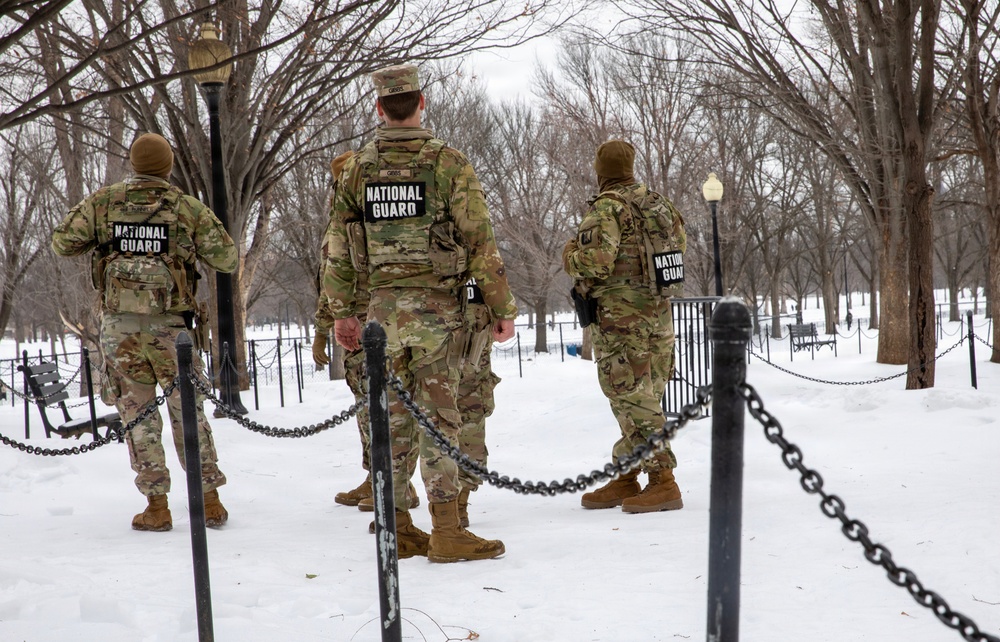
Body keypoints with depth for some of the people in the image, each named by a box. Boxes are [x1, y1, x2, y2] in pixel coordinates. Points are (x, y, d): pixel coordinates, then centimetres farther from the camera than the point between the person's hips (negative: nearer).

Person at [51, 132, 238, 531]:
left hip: (118, 324, 0)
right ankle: (210, 501, 10)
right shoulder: (190, 208, 0)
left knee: (138, 414, 7)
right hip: (170, 324, 0)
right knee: (188, 411, 9)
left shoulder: (102, 203, 2)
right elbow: (228, 260, 1)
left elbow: (62, 243, 5)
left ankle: (157, 507, 6)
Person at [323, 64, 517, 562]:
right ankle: (446, 532, 0)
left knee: (391, 419, 11)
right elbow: (480, 242, -8)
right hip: (436, 305, -4)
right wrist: (503, 307, -3)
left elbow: (339, 245, 9)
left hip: (382, 306, 4)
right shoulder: (448, 163, -6)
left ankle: (397, 529, 18)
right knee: (437, 417, -2)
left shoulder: (359, 168, 6)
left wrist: (342, 310, 18)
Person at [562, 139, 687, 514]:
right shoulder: (658, 203, 11)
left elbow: (596, 262, -22)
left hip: (621, 317, -8)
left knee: (633, 400, -5)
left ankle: (663, 482, -6)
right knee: (640, 397, 12)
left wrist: (569, 254, -2)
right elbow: (681, 243, 20)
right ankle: (626, 480, 20)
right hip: (658, 313, 8)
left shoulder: (607, 208, -13)